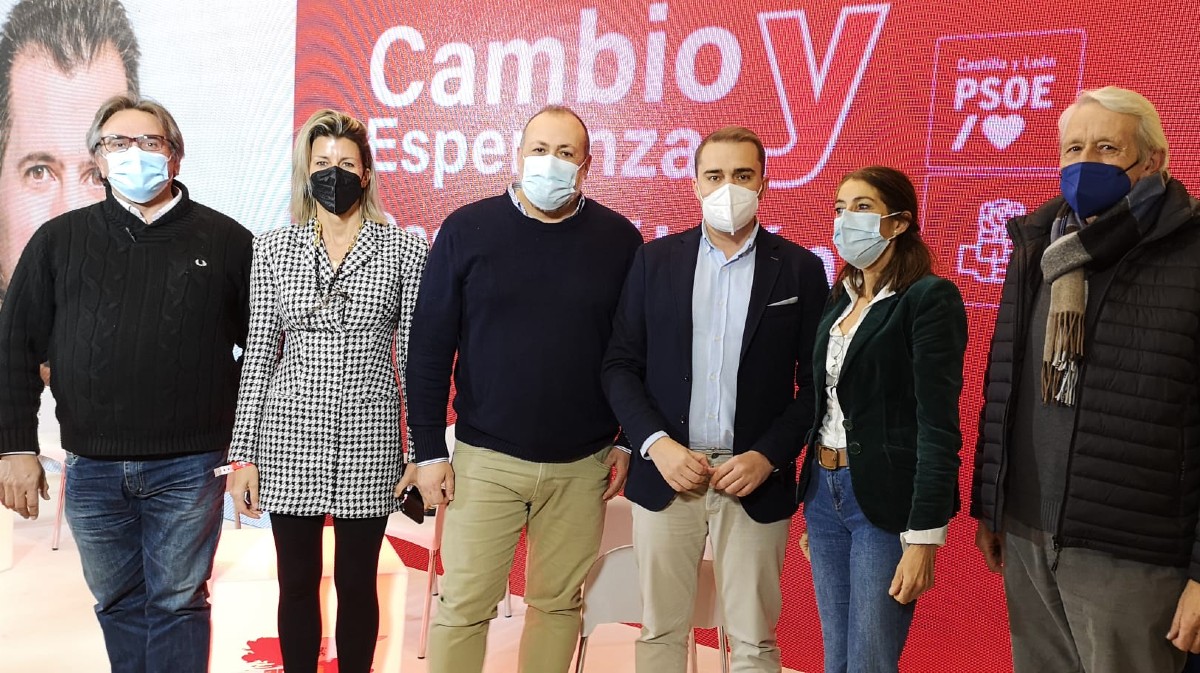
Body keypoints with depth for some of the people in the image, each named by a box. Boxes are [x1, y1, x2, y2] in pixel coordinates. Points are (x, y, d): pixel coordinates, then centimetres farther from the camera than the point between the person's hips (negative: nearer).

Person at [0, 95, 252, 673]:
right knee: (117, 604, 15)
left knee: (178, 603, 7)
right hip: (91, 468, 3)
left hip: (189, 467, -2)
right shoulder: (59, 241, 7)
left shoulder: (225, 240, 1)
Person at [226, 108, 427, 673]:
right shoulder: (273, 249, 4)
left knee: (357, 582, 9)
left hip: (369, 439, -1)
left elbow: (414, 356, 0)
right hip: (289, 437, 2)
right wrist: (243, 455, 2)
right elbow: (258, 354, 5)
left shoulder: (404, 250, -1)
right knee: (297, 582, 12)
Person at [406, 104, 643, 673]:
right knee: (463, 605, 4)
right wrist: (429, 450, -4)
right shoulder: (467, 229, -2)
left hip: (582, 465, 1)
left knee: (559, 603, 12)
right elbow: (430, 346, -1)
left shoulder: (618, 239, 1)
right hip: (485, 460, -1)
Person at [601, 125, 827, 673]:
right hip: (665, 473, 1)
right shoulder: (655, 259, 5)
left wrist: (769, 457, -10)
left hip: (755, 481, -1)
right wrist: (656, 443, -9)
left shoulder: (800, 269, 1)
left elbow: (815, 382, 1)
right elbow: (620, 365, 4)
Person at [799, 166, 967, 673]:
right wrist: (812, 509, 15)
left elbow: (938, 424, -16)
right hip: (825, 491, 7)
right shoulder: (838, 299, 11)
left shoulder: (930, 298, -11)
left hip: (885, 499, -7)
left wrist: (923, 536, -19)